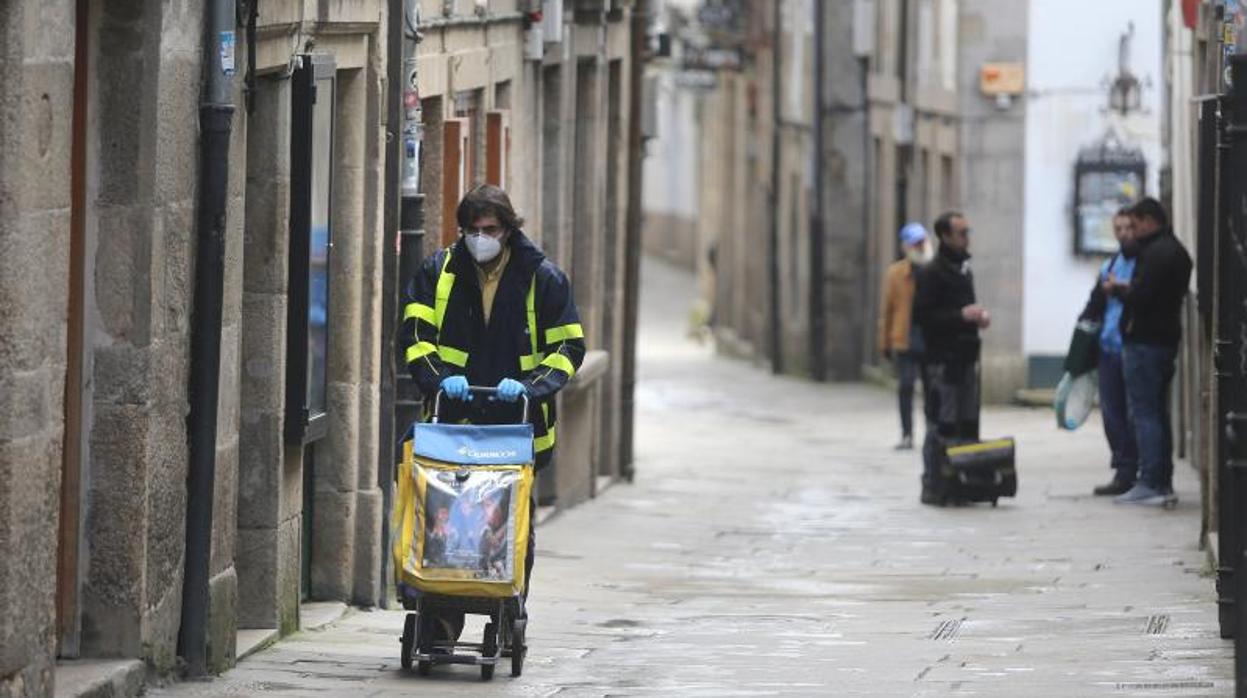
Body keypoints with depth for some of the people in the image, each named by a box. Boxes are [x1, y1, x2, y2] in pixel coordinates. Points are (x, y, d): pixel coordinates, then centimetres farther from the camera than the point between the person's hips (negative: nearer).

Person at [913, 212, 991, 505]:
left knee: (967, 424, 7)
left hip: (965, 357, 8)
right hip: (942, 359, -8)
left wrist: (978, 316, 9)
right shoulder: (931, 273, -9)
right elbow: (922, 315, -15)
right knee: (941, 426, -7)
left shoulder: (963, 269, 18)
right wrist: (961, 315, -20)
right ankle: (933, 487, -4)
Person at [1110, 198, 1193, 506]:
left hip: (1145, 341, -10)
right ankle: (1164, 483, 16)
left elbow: (1141, 297, -22)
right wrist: (1126, 289, 10)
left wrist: (1118, 288, -4)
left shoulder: (1155, 253, -16)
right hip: (1167, 338, 10)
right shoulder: (1177, 250, 16)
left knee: (1143, 412, -8)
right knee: (1158, 412, 14)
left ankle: (1149, 484, -11)